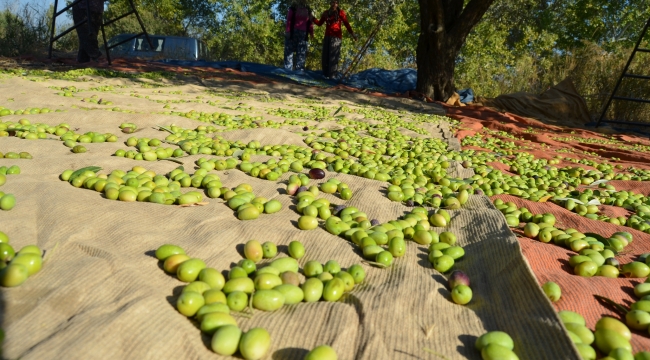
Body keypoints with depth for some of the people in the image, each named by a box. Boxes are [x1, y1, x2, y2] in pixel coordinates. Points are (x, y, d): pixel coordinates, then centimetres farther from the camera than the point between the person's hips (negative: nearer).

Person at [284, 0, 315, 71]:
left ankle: (300, 70, 1)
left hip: (303, 34, 3)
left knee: (302, 53, 0)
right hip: (292, 32, -3)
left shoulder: (308, 10, 13)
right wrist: (287, 30, -12)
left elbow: (310, 22, 12)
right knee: (289, 51, -4)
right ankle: (288, 70, -4)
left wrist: (311, 33, 4)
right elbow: (288, 20, -1)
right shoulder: (293, 8, 4)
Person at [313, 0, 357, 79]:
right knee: (325, 55, -1)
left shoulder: (341, 12, 6)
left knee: (333, 56, -10)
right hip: (327, 36, 4)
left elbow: (346, 24, 1)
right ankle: (325, 74, 5)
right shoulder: (326, 13, 16)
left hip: (336, 36, -4)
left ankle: (332, 75, -11)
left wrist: (352, 33, -8)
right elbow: (320, 23, 17)